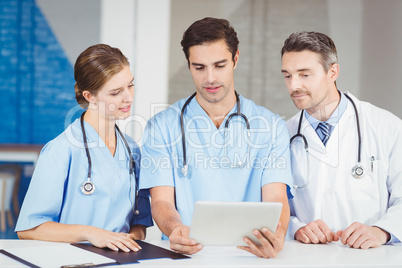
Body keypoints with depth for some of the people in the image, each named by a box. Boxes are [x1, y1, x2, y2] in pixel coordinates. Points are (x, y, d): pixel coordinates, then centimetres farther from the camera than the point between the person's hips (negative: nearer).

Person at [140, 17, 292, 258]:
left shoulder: (271, 126, 7)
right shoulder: (162, 126, 6)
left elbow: (276, 198, -3)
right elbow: (161, 202, -1)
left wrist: (276, 233, -26)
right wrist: (175, 229, -24)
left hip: (248, 253, 1)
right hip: (188, 252, -1)